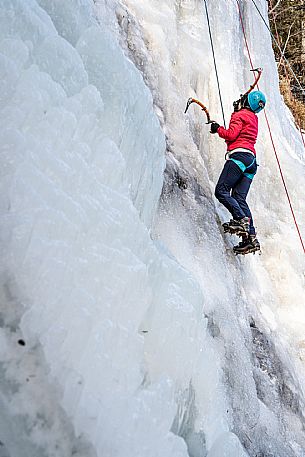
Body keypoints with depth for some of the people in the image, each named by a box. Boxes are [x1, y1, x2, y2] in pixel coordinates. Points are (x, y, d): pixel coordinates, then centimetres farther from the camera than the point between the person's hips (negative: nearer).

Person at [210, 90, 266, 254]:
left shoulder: (240, 115, 3)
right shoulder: (253, 118, 28)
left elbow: (231, 135, -8)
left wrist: (218, 128, 8)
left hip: (239, 155, -8)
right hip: (252, 160, 8)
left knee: (221, 190, -12)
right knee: (239, 198, 0)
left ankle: (241, 218, -25)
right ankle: (251, 236, -9)